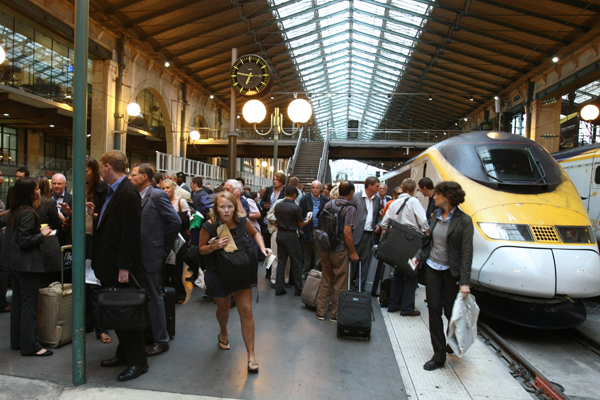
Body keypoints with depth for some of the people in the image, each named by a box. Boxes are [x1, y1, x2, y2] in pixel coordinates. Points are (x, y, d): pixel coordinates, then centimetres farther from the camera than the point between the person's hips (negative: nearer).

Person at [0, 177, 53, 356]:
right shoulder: (28, 212, -18)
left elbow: (18, 235, 13)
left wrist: (38, 230, 9)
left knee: (17, 302, 16)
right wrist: (42, 234, -9)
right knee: (29, 304, -2)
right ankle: (29, 345, 4)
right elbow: (25, 241, -22)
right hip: (27, 264, -9)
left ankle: (17, 340, 26)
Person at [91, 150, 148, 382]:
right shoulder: (111, 192, 12)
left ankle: (137, 362, 15)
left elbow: (130, 232, -22)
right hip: (108, 266, 9)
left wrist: (124, 267, -22)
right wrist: (94, 214, 5)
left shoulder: (128, 193, -18)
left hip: (120, 267, -9)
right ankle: (124, 355, 33)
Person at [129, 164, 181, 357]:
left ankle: (161, 340, 16)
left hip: (150, 256, -7)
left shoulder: (158, 195, -12)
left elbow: (175, 222, -17)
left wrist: (162, 243, -8)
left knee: (154, 297, 2)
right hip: (138, 256, 7)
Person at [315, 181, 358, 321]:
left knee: (326, 281, 17)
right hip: (340, 250, -6)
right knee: (340, 283, 8)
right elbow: (347, 232, -19)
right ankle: (336, 314, 17)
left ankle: (321, 311, 24)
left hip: (325, 248, 6)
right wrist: (353, 252, -12)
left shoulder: (328, 204, 6)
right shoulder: (350, 209, -12)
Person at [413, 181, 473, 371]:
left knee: (451, 311, 8)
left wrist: (465, 282, -19)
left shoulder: (463, 220, -13)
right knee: (434, 310, 6)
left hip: (451, 272, -5)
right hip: (432, 268, 5)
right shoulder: (437, 216, 5)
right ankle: (439, 355, 16)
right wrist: (418, 256, 3)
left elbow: (466, 253, -15)